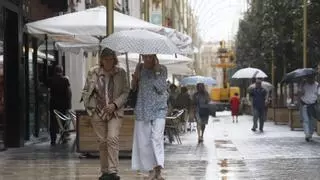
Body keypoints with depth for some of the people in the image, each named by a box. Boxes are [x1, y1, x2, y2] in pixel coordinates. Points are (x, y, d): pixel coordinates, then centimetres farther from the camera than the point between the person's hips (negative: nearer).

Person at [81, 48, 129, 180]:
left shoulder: (121, 73, 1)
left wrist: (115, 104, -11)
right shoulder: (93, 72, 2)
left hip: (115, 112, -1)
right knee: (102, 142, 5)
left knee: (112, 138, -16)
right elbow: (86, 91, 10)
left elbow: (125, 92, 2)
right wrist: (88, 107, 1)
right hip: (98, 112, 1)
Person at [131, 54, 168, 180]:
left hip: (158, 109, -3)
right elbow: (134, 87, 15)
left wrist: (157, 71, -14)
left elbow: (161, 88, -10)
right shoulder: (140, 68, 8)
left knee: (157, 138, -16)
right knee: (143, 140, 1)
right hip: (143, 109, 4)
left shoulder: (162, 69, 0)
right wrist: (135, 79, -6)